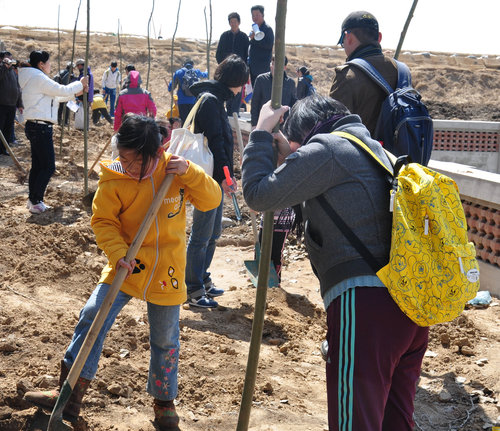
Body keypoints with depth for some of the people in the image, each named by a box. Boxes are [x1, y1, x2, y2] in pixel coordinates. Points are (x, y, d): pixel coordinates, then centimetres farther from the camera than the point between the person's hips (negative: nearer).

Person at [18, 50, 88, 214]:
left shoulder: (34, 78, 18)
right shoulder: (38, 78, -13)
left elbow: (56, 96, 23)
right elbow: (62, 90, -13)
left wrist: (76, 93, 18)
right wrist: (80, 84, 3)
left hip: (35, 127, 10)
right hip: (41, 128, -10)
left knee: (37, 165, 13)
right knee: (48, 166, -6)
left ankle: (33, 200, 18)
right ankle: (36, 202, -4)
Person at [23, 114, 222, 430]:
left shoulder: (175, 170, -9)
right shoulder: (114, 179, -11)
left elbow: (212, 200, -7)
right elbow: (103, 221, -6)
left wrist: (190, 173, -23)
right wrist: (118, 254, -22)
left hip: (166, 272, 0)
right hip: (127, 266, 0)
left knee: (165, 338, 11)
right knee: (92, 317, -12)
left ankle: (164, 404, 32)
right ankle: (70, 397, 1)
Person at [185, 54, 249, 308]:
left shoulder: (215, 98, 16)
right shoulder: (210, 100, -15)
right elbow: (213, 141, -21)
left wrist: (225, 174, 15)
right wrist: (223, 174, -21)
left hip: (216, 179, 10)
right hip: (208, 179, -10)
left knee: (213, 233, 18)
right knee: (201, 236, -2)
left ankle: (202, 280, 30)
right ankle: (193, 290, 6)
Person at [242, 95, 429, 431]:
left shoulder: (325, 149, -4)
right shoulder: (376, 151, 24)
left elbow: (259, 195, -2)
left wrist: (261, 133, 10)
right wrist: (291, 156, 29)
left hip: (366, 303, -10)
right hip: (412, 301, 10)